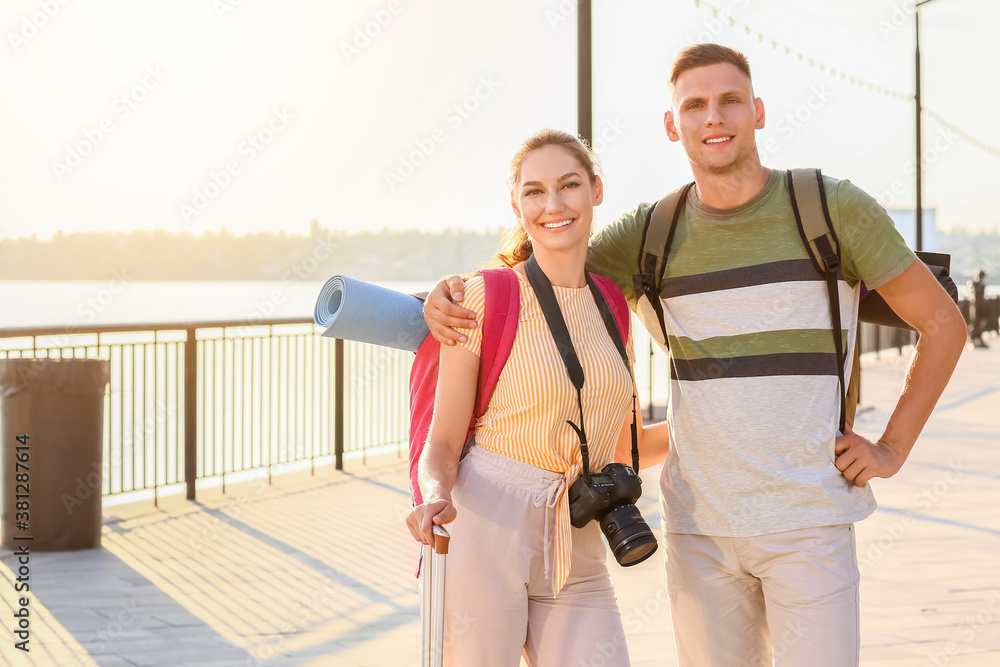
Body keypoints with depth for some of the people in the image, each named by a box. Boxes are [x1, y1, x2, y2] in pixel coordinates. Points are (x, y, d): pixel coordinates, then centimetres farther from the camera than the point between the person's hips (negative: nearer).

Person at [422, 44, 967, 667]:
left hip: (809, 519, -3)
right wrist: (452, 292, -11)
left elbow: (944, 322, 5)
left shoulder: (835, 207, -3)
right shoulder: (652, 233, 5)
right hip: (700, 523, 3)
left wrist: (893, 449, -1)